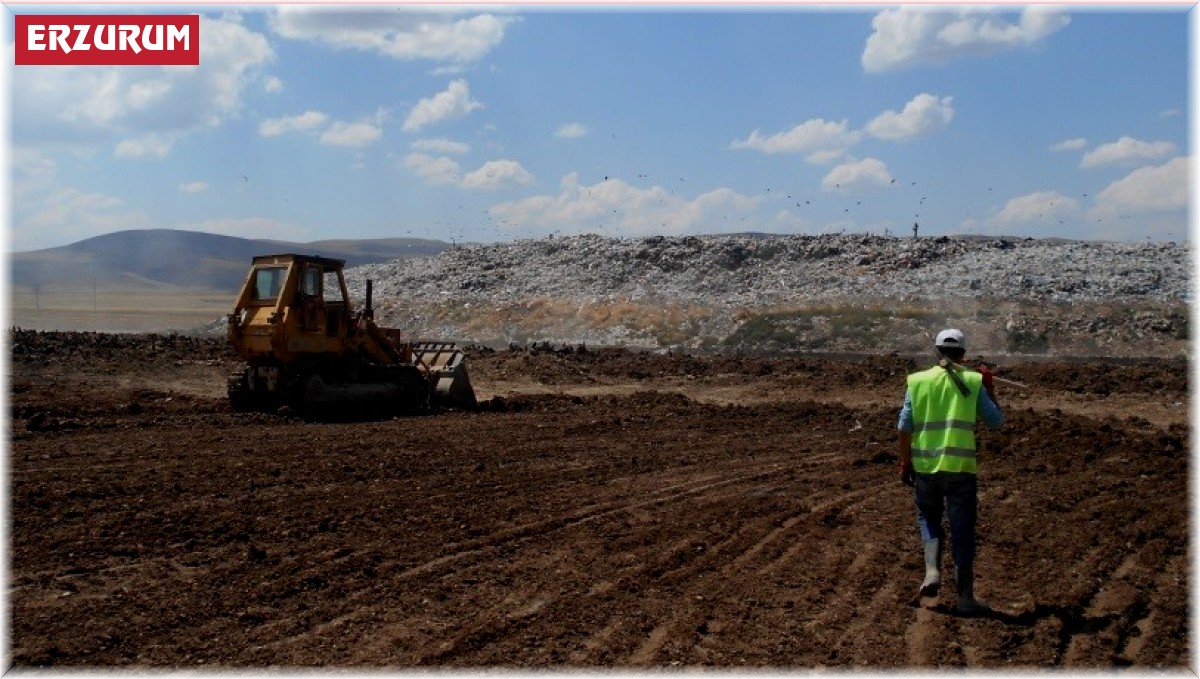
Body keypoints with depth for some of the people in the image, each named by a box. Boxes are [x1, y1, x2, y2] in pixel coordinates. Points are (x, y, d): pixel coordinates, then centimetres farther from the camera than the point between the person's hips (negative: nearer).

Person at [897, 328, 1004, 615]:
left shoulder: (918, 381, 2)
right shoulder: (973, 382, -1)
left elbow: (904, 427, 2)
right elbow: (996, 421, 4)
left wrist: (905, 462, 12)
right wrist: (989, 389, 16)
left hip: (925, 465, 1)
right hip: (960, 467, -1)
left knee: (928, 518, 24)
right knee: (963, 532, 7)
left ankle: (932, 572, 4)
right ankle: (965, 597, 11)